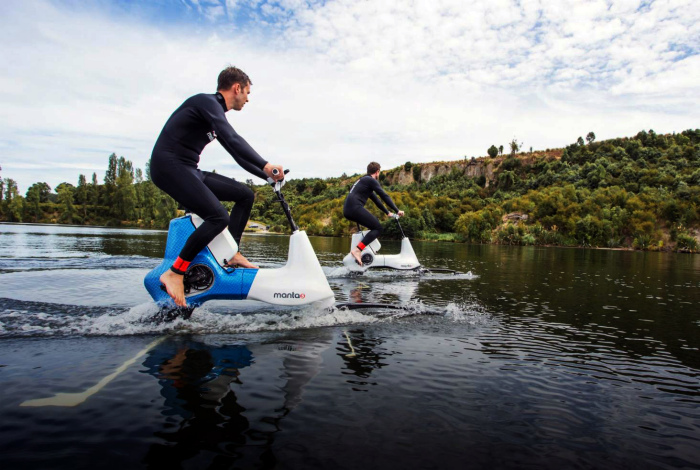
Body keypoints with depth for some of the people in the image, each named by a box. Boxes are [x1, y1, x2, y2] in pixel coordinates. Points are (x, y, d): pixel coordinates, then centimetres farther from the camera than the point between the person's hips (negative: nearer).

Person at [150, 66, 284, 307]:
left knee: (245, 194, 8)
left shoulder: (215, 112, 19)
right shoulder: (207, 102, -10)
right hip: (170, 166, -10)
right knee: (219, 217, -26)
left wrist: (267, 175, 16)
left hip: (189, 170, 10)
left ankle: (232, 253, 7)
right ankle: (175, 273, -18)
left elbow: (236, 151, 22)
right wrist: (266, 165, -34)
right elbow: (232, 139, -27)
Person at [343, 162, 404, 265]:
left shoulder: (363, 180, 28)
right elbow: (384, 196, -6)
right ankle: (357, 250, -22)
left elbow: (375, 199, 32)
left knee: (375, 222, 22)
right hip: (355, 207, -10)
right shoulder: (371, 180, 0)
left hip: (347, 210, 10)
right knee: (378, 228, -7)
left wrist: (387, 212, 35)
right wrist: (397, 210, -2)